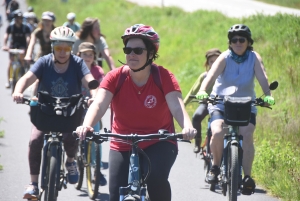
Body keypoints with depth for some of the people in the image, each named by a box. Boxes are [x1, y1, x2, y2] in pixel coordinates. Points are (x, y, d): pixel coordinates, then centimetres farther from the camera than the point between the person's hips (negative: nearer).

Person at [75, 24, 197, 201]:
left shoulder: (163, 76, -12)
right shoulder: (116, 77, -9)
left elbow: (176, 106, -26)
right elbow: (99, 104, -23)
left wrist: (187, 127, -48)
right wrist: (86, 126, -44)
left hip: (158, 145, -2)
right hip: (123, 147, 2)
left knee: (156, 177, -32)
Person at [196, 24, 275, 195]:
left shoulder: (254, 58, -7)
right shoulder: (225, 58, -11)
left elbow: (262, 78, -22)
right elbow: (212, 74, -27)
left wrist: (268, 96, -42)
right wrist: (202, 91, -47)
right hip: (221, 104, -1)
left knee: (247, 135, -23)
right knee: (217, 133, -26)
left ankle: (247, 177, -16)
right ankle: (216, 165, 0)